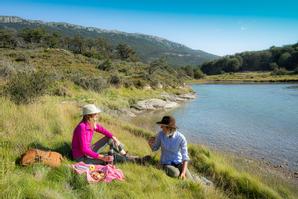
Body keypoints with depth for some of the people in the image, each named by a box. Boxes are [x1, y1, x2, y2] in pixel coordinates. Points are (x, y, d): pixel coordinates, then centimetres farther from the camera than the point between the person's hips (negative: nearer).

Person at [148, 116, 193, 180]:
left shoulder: (181, 138, -18)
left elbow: (185, 156, -14)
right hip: (166, 164, -1)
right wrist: (150, 143, -20)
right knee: (175, 174, -34)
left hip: (179, 163, 1)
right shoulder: (160, 134, -14)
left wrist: (183, 172, -25)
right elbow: (155, 148, 2)